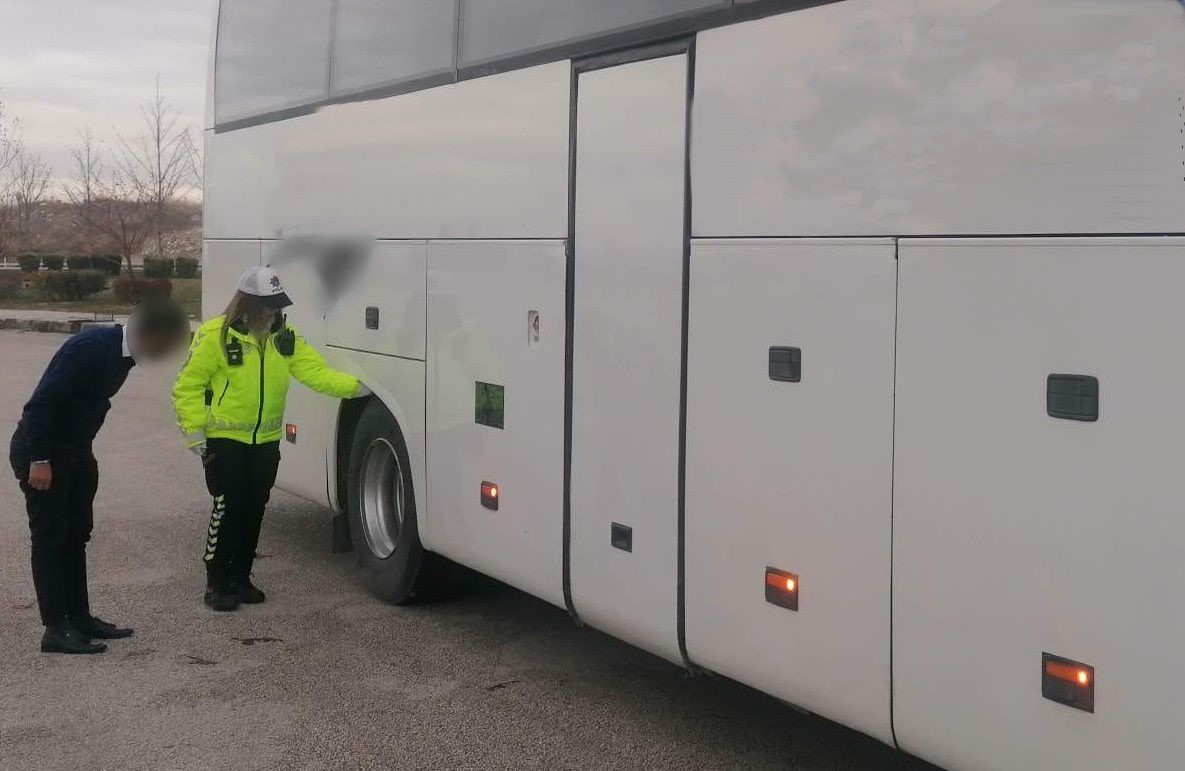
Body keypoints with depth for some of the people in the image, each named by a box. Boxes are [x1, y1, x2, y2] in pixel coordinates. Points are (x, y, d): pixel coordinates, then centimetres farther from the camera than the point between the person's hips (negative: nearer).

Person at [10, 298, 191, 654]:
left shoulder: (122, 351, 4)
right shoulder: (91, 347, -25)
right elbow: (41, 402, -26)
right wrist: (39, 460, -25)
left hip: (74, 451, 9)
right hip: (42, 451, -9)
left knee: (76, 534, 13)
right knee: (50, 537, -5)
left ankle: (79, 617, 21)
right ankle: (56, 629, 0)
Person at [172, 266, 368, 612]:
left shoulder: (284, 338, 4)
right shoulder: (216, 335, -13)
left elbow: (316, 372, -4)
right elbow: (188, 385, -9)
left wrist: (354, 386, -18)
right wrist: (194, 431, -14)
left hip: (266, 441, 5)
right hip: (225, 440, -5)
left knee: (254, 510, 11)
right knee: (228, 509, -6)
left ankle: (240, 579, 24)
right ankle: (217, 584, 7)